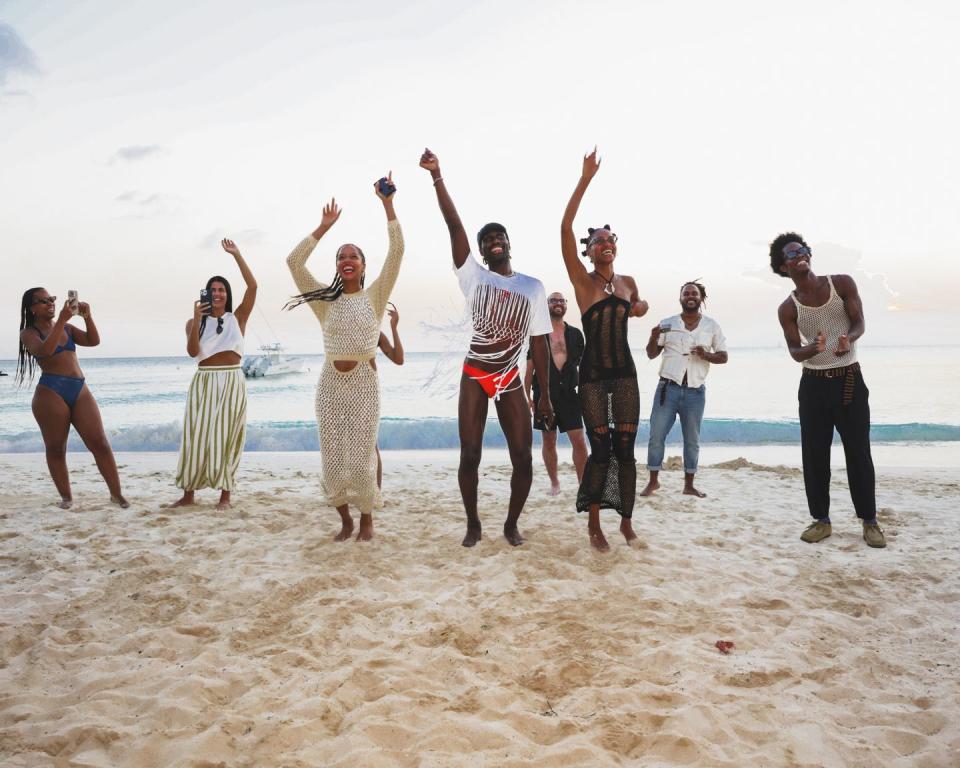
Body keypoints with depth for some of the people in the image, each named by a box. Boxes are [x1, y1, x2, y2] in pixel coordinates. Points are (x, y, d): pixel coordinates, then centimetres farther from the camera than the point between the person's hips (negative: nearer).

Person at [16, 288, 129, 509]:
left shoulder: (67, 328, 16)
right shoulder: (29, 333, 1)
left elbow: (93, 341, 7)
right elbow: (45, 350, -19)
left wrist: (87, 317, -8)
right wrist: (61, 320, -22)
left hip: (80, 390, 4)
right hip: (50, 392, -4)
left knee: (100, 443, -2)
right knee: (55, 448, 4)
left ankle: (116, 493, 1)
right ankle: (66, 496, 15)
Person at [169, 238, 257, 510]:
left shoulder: (237, 318, 7)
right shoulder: (194, 322, 9)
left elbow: (252, 286, -5)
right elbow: (193, 352, -7)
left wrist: (236, 254, -7)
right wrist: (197, 320, -17)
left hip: (232, 381, -1)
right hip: (204, 382, 1)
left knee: (227, 437, 1)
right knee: (197, 437, 2)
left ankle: (225, 494, 8)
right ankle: (188, 494, 11)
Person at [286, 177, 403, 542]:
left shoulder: (375, 296, 2)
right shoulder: (326, 300, 7)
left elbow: (397, 251, -7)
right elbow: (294, 262, 0)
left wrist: (387, 204, -10)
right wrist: (324, 226, -1)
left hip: (364, 382, -2)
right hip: (330, 383, 3)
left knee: (361, 459, -2)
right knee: (332, 460, 4)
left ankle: (366, 518, 19)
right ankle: (345, 520, 23)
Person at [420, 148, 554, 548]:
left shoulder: (532, 286, 3)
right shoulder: (473, 276, 0)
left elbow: (539, 342, 2)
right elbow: (454, 225, -11)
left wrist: (545, 393, -1)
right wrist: (437, 176, -21)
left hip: (511, 379, 1)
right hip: (474, 376, -1)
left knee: (523, 457, -1)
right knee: (469, 455, 1)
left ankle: (512, 523, 19)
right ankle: (473, 524, 19)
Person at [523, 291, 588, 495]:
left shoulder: (575, 334, 8)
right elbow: (529, 369, 6)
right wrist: (527, 397, 3)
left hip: (569, 394, 1)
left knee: (579, 441, -5)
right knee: (549, 442, 7)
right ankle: (554, 482, 21)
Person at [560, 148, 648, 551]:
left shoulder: (628, 282, 8)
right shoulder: (582, 281, -5)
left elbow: (639, 304, 30)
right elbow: (565, 228, -16)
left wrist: (639, 308, 4)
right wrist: (585, 180, -20)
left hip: (625, 372, 4)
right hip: (593, 374, -4)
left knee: (625, 448, 3)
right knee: (600, 449, -3)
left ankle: (626, 521, 15)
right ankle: (594, 525, 12)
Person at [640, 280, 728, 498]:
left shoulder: (712, 326, 6)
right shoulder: (667, 324, 4)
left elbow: (723, 356, 7)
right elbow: (651, 354, 4)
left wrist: (707, 355, -14)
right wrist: (654, 338, -17)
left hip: (695, 391, 1)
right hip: (668, 388, -1)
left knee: (692, 439, 8)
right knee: (657, 435, -2)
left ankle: (689, 484, 18)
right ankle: (653, 480, 10)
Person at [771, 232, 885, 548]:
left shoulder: (842, 284, -3)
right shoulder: (788, 308, -4)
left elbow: (859, 324, -6)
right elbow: (794, 352, -6)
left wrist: (848, 339, -29)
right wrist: (813, 348, -29)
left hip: (849, 379, -1)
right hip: (813, 384, 1)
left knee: (858, 452, 1)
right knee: (814, 454, 1)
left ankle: (869, 521, 12)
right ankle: (821, 519, 12)